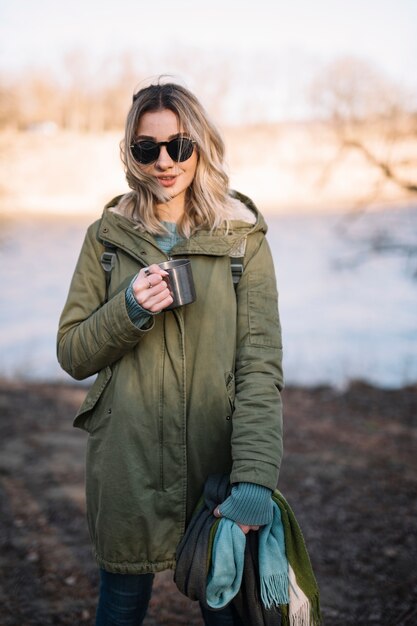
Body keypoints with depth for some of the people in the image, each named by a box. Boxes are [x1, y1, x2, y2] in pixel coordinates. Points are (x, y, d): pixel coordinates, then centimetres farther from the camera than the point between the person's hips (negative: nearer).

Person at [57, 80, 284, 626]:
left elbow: (261, 365, -9)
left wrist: (255, 479, -20)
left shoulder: (243, 237, -2)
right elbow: (72, 354, 4)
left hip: (217, 460, -1)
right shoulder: (107, 236, 3)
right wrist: (129, 309, -15)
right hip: (126, 466, 1)